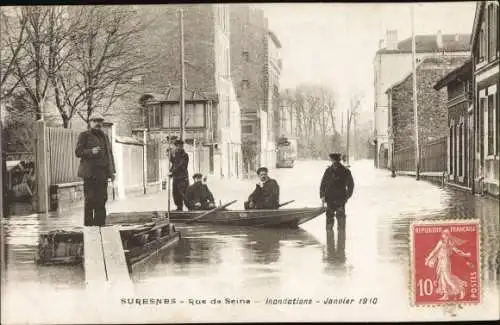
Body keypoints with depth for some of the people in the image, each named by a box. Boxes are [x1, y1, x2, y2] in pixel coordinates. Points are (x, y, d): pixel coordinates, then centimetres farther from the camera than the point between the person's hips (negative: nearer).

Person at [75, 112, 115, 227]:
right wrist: (91, 151, -20)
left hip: (103, 173, 5)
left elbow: (109, 154, 19)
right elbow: (78, 152, -3)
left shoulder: (105, 137, 20)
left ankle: (100, 223, 8)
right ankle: (88, 224, -2)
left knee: (102, 199, 2)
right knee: (90, 200, -6)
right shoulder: (84, 135, 4)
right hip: (90, 172, -5)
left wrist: (112, 171, 12)